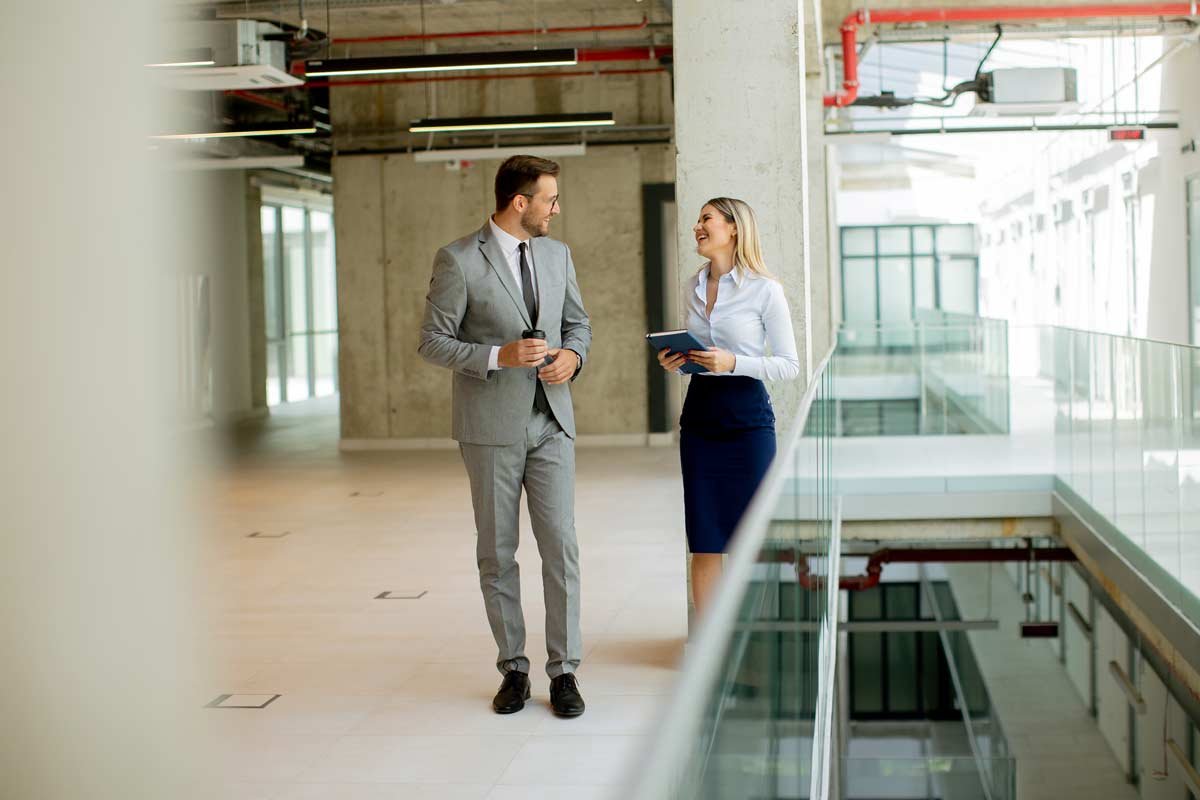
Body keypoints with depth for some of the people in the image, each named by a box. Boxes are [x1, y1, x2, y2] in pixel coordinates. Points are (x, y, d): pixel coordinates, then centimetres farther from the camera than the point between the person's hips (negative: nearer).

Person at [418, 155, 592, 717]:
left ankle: (564, 670, 5)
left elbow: (577, 322, 18)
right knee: (497, 552, 6)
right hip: (491, 427, -3)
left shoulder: (556, 254, 8)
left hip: (550, 422, 3)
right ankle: (513, 667, 19)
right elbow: (432, 342, -7)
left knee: (560, 547, -3)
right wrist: (498, 356, -20)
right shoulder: (459, 260, -8)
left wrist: (572, 355, -4)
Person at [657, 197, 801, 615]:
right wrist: (673, 361, 0)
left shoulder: (765, 289, -7)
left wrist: (733, 362, -19)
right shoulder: (695, 286, 11)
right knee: (704, 542, 5)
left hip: (747, 416, -5)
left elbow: (789, 365, -7)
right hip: (699, 413, 5)